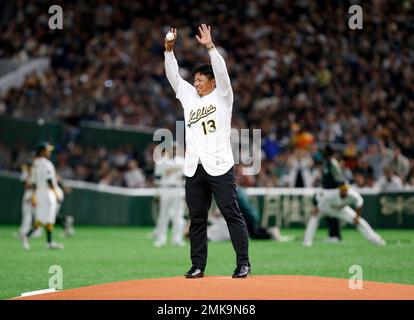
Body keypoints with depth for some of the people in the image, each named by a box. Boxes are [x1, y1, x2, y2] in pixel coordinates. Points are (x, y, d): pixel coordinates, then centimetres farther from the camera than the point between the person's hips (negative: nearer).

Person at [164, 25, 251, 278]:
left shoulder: (222, 97, 5)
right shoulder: (189, 97, 19)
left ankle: (243, 263, -4)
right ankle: (198, 265, 11)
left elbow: (221, 72, -9)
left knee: (232, 214, -6)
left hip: (219, 167, -5)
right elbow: (173, 76, 14)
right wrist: (169, 49, 3)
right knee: (197, 219, 6)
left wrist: (210, 46, -17)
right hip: (194, 169, 5)